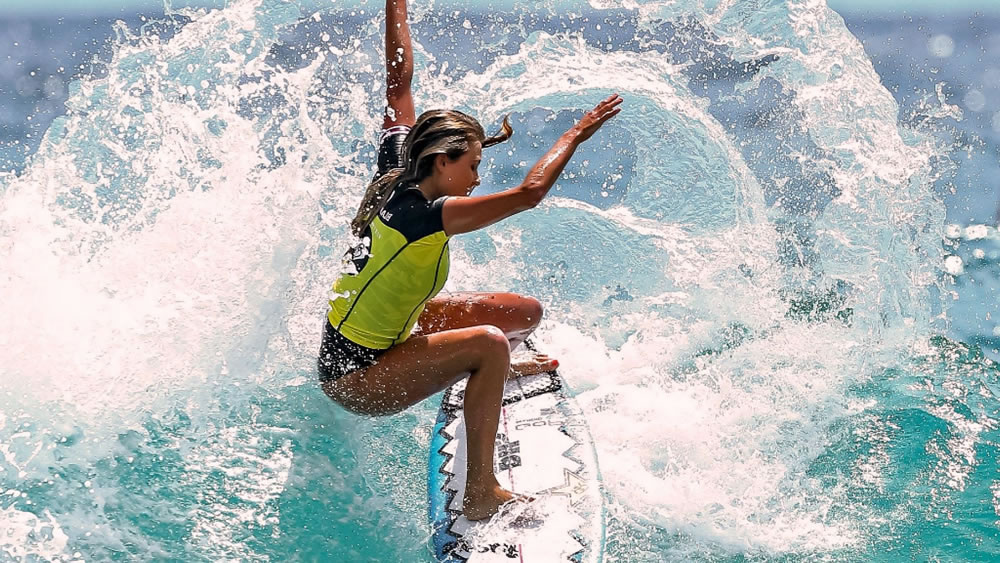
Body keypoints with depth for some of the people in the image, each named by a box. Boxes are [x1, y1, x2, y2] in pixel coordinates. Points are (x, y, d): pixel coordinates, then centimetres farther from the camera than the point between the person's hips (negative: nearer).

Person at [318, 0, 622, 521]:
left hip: (387, 334, 10)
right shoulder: (423, 214, -30)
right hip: (353, 376, -10)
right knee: (488, 344, -34)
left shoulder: (396, 173, -5)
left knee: (526, 312, 11)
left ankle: (481, 378, 43)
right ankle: (480, 495, -31)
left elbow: (398, 81, 4)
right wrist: (577, 133, -24)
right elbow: (529, 193, -36)